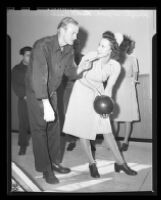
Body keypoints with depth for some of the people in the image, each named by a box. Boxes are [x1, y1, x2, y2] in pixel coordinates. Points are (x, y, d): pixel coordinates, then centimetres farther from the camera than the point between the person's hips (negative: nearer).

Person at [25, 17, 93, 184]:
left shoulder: (68, 50, -6)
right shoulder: (42, 46, -29)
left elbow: (70, 72, 4)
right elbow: (39, 76, -37)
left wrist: (81, 68, -20)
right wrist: (46, 105, -43)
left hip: (51, 92, 7)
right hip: (36, 93, -7)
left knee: (54, 127, 12)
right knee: (39, 130, -2)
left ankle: (54, 163, 26)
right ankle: (45, 169, 9)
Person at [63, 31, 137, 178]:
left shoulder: (115, 66, -16)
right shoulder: (90, 56, -24)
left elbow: (109, 89, -10)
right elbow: (80, 77, -16)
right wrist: (97, 88, -21)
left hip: (97, 95, 2)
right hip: (82, 93, -1)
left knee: (106, 129, 2)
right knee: (83, 129, 1)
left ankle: (120, 163, 15)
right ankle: (92, 163, 17)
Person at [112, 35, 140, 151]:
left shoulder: (132, 59, 7)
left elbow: (135, 76, 9)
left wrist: (134, 80, -11)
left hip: (128, 90, -1)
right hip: (116, 90, 1)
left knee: (128, 118, 0)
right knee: (115, 117, 0)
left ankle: (125, 141, 11)